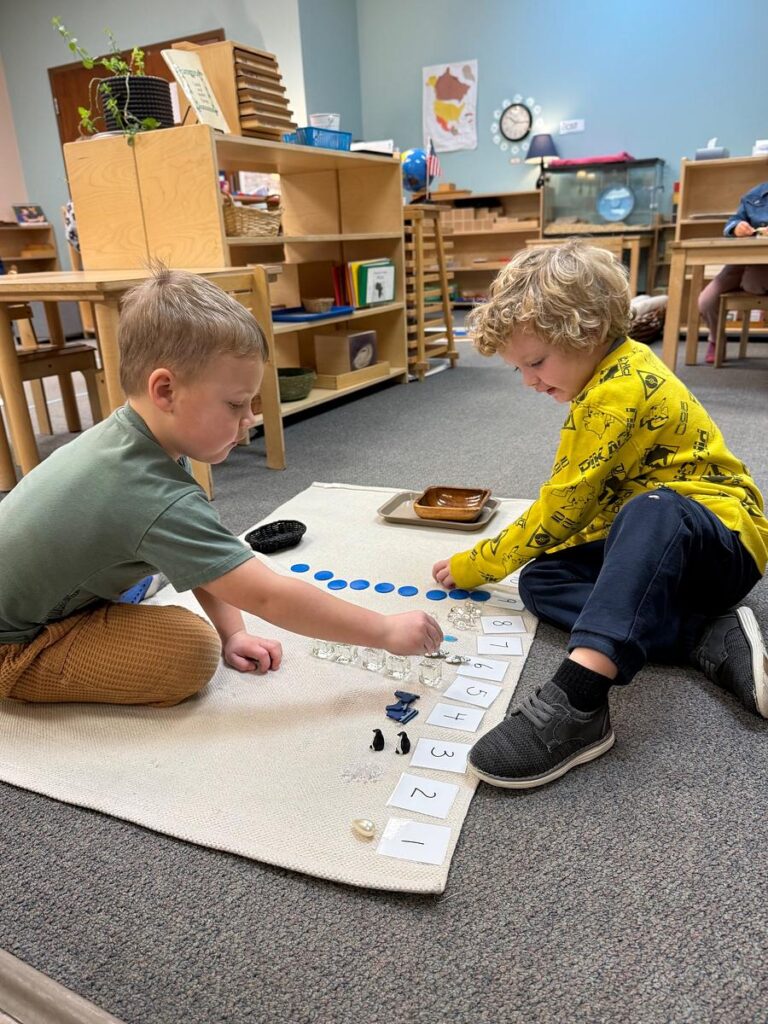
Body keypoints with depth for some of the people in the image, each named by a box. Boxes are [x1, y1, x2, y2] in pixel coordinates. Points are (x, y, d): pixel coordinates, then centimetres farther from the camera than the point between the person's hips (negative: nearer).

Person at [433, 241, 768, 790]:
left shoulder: (621, 391, -21)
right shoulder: (617, 370, 9)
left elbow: (563, 506, -20)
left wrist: (475, 566, -10)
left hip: (724, 537, -9)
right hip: (652, 548, 10)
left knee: (653, 512, -42)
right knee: (540, 581, -8)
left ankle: (578, 697, -54)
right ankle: (708, 636, -15)